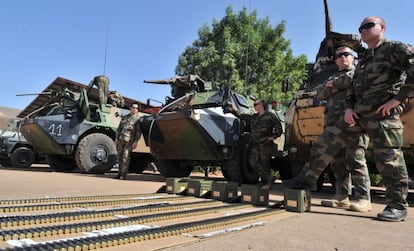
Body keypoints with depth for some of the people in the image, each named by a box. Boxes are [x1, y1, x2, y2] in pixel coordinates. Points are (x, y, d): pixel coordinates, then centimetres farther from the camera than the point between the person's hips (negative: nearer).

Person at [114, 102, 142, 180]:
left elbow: (138, 131, -6)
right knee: (120, 156, 7)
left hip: (129, 141, -5)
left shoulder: (138, 118, 1)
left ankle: (123, 175, -9)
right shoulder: (125, 117, 18)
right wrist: (116, 138, 12)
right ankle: (120, 173, 16)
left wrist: (135, 141, -14)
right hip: (121, 140, 5)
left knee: (125, 157, -12)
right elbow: (119, 128, 20)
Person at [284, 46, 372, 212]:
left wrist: (334, 83, 2)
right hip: (334, 125, 6)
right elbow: (319, 93, 15)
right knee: (337, 162, 4)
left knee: (355, 160, -8)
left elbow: (351, 79, -12)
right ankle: (342, 197, 9)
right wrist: (332, 87, -3)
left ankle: (363, 199, -4)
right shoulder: (333, 78, 30)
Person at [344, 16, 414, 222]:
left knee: (389, 157, -9)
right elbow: (353, 87, 24)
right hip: (361, 113, 8)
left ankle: (397, 206, -2)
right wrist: (349, 107, 6)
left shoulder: (395, 48, 2)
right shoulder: (363, 59, 26)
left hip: (383, 112, -8)